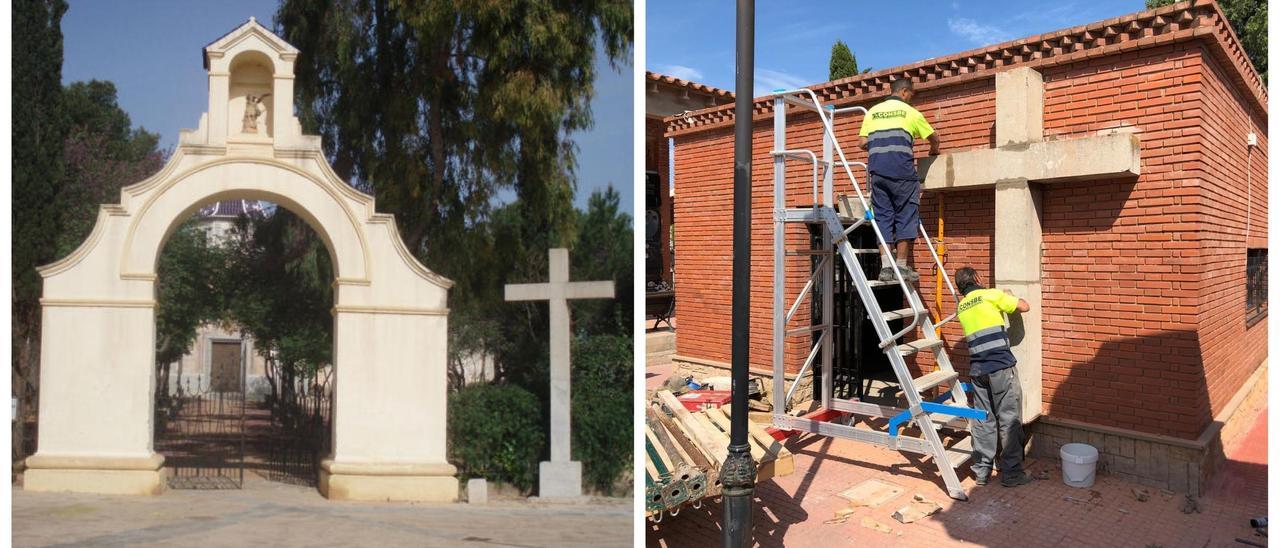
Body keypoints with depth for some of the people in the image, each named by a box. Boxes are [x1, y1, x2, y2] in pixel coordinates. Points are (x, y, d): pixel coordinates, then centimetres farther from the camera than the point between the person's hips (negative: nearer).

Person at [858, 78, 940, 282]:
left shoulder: (873, 112, 16)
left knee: (883, 217, 6)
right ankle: (902, 266, 1)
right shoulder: (910, 113, 8)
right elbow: (935, 139, 17)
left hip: (877, 171, 4)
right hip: (902, 171, -4)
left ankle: (886, 267, 2)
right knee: (905, 217, 3)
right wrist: (933, 151, 39)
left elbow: (863, 143, 9)